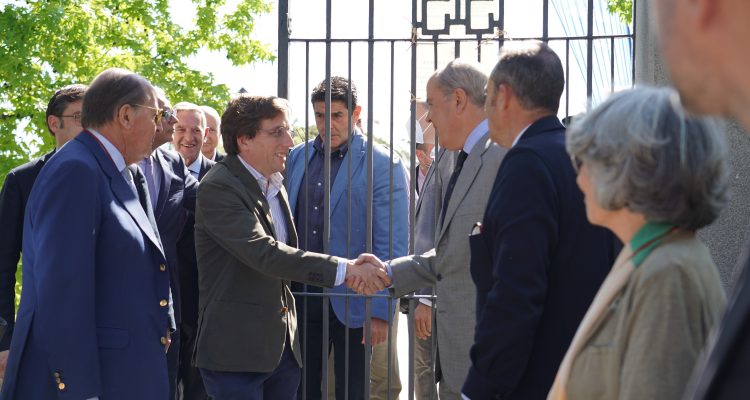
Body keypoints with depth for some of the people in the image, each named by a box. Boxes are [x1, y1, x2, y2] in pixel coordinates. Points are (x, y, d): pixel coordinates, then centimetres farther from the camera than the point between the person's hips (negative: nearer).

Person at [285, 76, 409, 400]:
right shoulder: (296, 158, 8)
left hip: (350, 302, -4)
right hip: (300, 297, 4)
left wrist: (381, 312, -14)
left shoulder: (382, 165, -7)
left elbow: (391, 247, -9)